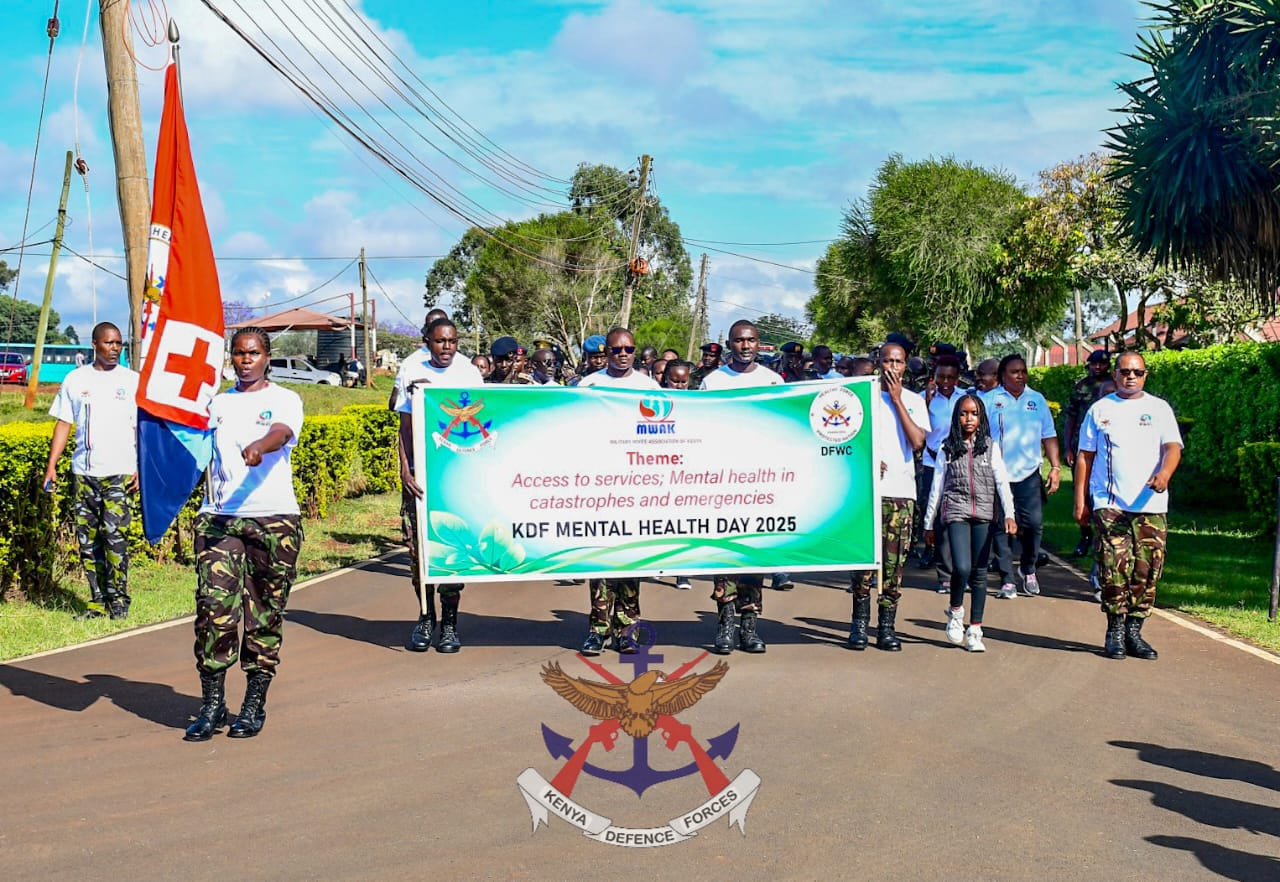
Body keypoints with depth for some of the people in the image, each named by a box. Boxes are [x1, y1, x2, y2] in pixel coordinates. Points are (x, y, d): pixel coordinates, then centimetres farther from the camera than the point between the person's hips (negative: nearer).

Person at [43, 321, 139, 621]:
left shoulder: (132, 381, 5)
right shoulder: (76, 380, 10)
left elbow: (142, 427, 4)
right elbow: (64, 424, 11)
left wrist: (142, 465, -6)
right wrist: (51, 464, 4)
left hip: (119, 472, -3)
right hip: (84, 471, 3)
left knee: (115, 534, -12)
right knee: (87, 538, 3)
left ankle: (118, 599, -1)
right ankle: (98, 602, 11)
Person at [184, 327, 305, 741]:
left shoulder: (284, 400, 4)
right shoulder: (218, 403, 18)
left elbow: (282, 433, -17)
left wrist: (258, 446, -39)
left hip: (273, 519, -3)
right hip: (218, 518, 3)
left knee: (265, 614, 1)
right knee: (214, 607, -9)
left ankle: (254, 705, 11)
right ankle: (212, 703, -1)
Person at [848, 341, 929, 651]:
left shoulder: (914, 401, 11)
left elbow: (917, 442, -4)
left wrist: (897, 400, -5)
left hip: (901, 491, 2)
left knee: (894, 561, 0)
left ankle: (887, 626, 5)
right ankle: (860, 623, 3)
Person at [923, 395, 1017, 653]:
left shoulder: (990, 447, 7)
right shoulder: (947, 448, 7)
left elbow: (1002, 481, 0)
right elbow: (936, 487, 9)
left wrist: (1009, 514, -14)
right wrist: (929, 523, 10)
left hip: (983, 515, 1)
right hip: (956, 512, -1)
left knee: (979, 573, 3)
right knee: (962, 568, -17)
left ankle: (974, 631, 10)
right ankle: (955, 611, 11)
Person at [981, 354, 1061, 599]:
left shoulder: (1037, 400, 12)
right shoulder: (989, 400, 3)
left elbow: (1049, 436, 14)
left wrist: (1055, 467, 5)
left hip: (1029, 475, 2)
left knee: (1034, 523, -7)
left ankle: (1028, 569, 18)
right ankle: (1007, 580, 9)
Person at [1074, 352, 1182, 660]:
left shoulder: (1159, 409, 11)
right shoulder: (1100, 410, 12)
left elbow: (1173, 447, -1)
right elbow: (1084, 456, 12)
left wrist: (1164, 473, -24)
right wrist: (1080, 501, 6)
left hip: (1151, 505, 1)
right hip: (1109, 505, -1)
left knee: (1147, 571, 0)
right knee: (1114, 569, -8)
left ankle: (1133, 631, 10)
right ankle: (1115, 632, 2)